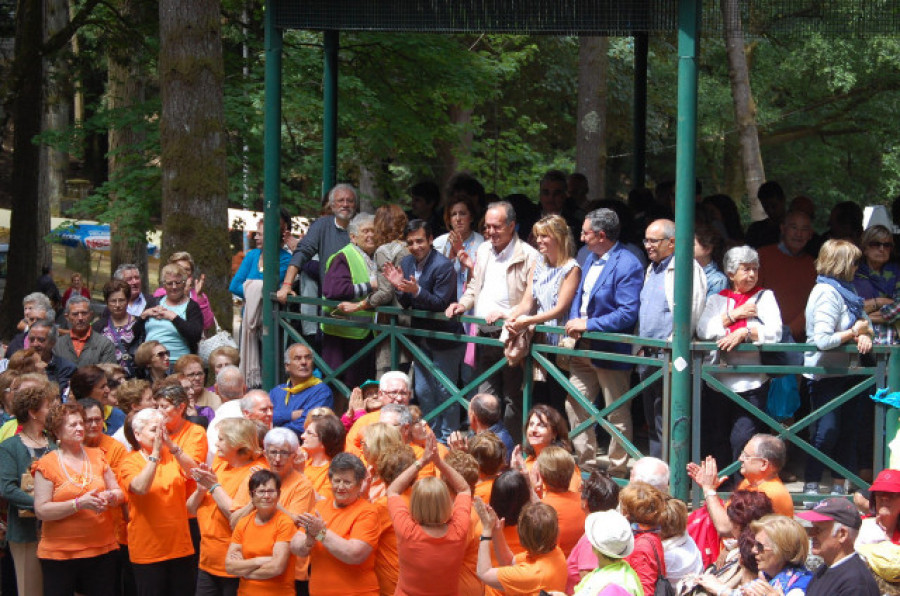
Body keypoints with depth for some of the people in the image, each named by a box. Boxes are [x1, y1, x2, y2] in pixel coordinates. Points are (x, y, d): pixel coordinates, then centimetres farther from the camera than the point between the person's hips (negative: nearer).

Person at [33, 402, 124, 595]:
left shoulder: (97, 456, 10)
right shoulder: (47, 464, -4)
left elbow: (119, 493, 13)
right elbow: (41, 511, -11)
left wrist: (110, 497, -11)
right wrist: (79, 504, -20)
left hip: (103, 549, 4)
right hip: (59, 555, -4)